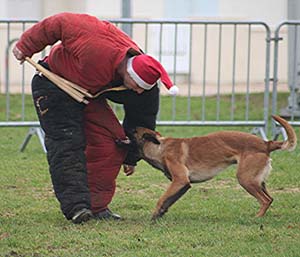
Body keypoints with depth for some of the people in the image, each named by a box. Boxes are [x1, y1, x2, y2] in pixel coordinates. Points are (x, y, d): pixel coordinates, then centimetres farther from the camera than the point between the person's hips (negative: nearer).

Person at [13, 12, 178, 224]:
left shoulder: (146, 91, -20)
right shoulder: (99, 43, -40)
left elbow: (140, 119, -3)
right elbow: (59, 23, -28)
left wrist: (131, 157, 8)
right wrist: (26, 47, -16)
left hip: (90, 94, 6)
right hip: (53, 84, -6)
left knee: (113, 142, -6)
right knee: (67, 143, -19)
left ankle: (97, 206, -1)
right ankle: (76, 206, -25)